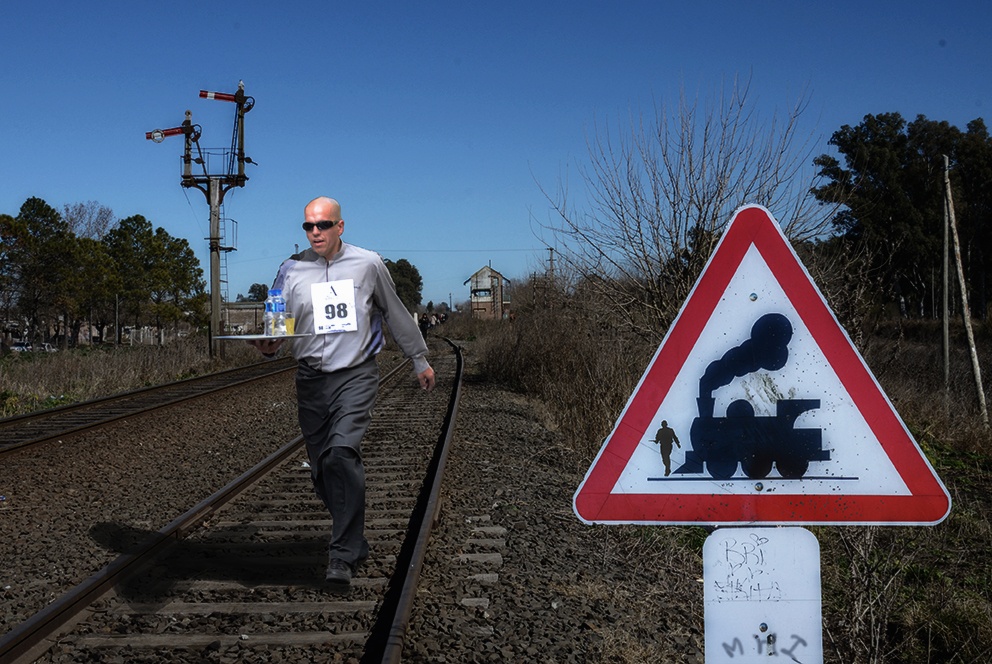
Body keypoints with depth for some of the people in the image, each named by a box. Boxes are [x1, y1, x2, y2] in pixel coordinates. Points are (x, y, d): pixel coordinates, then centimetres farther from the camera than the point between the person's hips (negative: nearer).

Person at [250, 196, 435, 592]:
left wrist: (419, 359, 22)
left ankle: (343, 556, -19)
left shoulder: (367, 264, 4)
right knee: (321, 468, 7)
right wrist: (268, 347, -17)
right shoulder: (292, 270, 6)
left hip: (356, 375, -3)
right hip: (311, 379, 3)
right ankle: (354, 543, 28)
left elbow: (396, 314, 16)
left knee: (342, 453, -23)